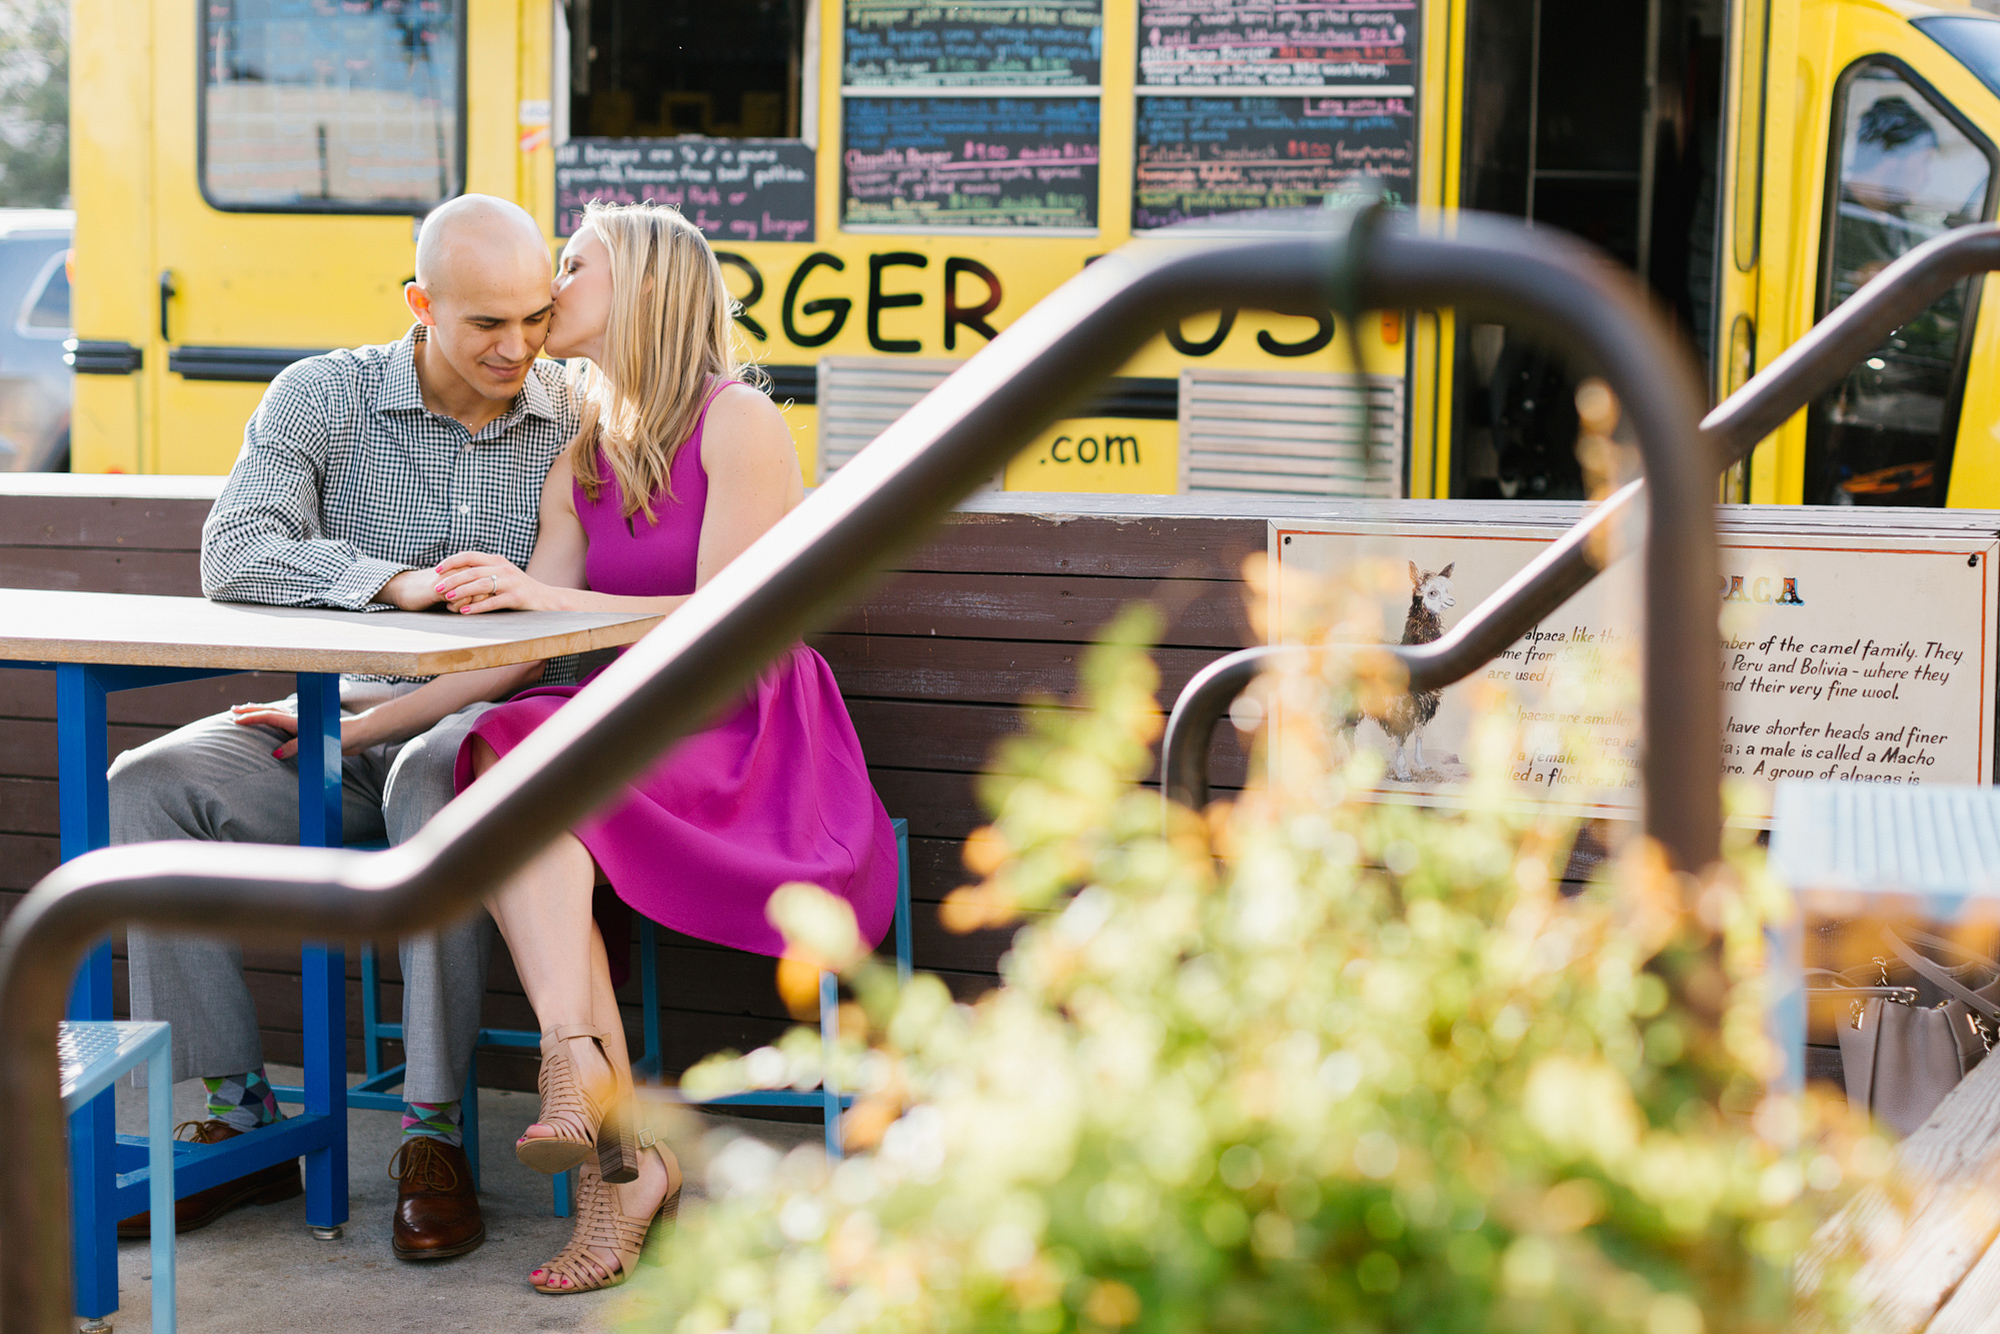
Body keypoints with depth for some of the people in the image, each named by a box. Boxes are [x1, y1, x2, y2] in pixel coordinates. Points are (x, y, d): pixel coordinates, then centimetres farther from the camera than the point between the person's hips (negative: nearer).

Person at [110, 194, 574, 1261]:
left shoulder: (583, 418, 0)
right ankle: (241, 1121, -13)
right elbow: (236, 554, -13)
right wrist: (397, 582, -27)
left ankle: (433, 1136, -30)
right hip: (342, 719, 3)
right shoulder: (323, 397, 0)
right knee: (147, 789, -21)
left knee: (433, 780, -38)